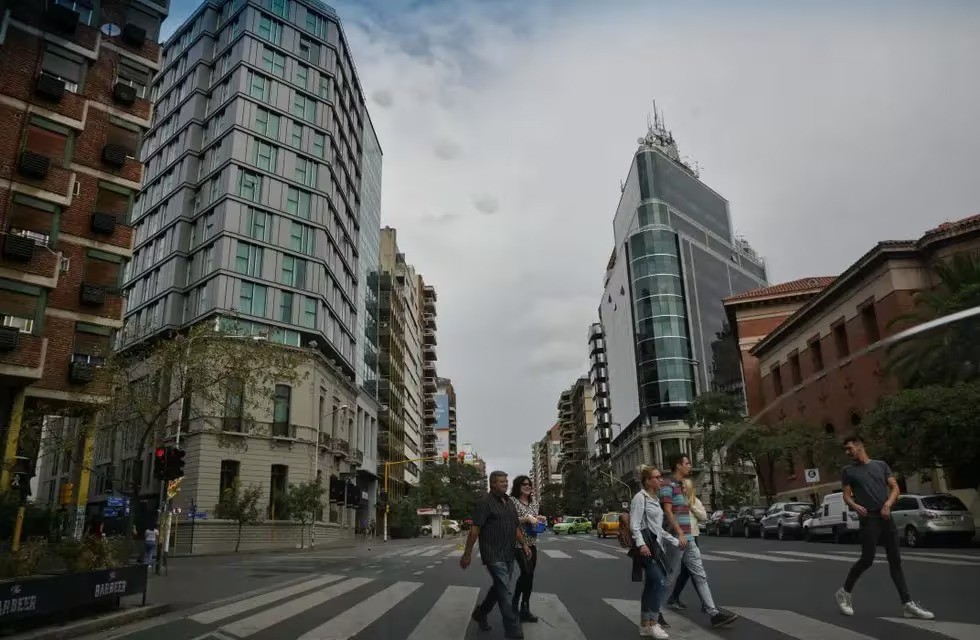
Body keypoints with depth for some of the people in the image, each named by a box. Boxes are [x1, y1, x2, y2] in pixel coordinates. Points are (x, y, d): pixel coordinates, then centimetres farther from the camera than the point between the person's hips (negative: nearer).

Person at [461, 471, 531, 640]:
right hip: (493, 555, -8)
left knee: (499, 588, 18)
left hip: (508, 555, 8)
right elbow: (474, 529, -15)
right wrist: (467, 554, -17)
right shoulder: (485, 503, -11)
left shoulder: (509, 503, 13)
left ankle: (480, 613, 37)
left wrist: (524, 544, 9)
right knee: (505, 593, -5)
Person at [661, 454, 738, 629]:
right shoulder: (668, 486, -11)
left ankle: (714, 614, 4)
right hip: (676, 539, -9)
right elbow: (668, 511, -20)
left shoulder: (683, 487, 18)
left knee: (700, 576, 4)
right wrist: (680, 533, -26)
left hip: (689, 539, 9)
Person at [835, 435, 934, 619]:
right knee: (867, 560, -7)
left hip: (886, 518, 3)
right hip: (868, 519, -3)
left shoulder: (881, 465, 12)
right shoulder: (848, 471, 5)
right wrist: (855, 506, -19)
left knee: (895, 561, 4)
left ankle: (908, 604, 5)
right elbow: (846, 495, 3)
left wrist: (888, 503, -12)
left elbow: (895, 487, 6)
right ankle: (844, 592, 8)